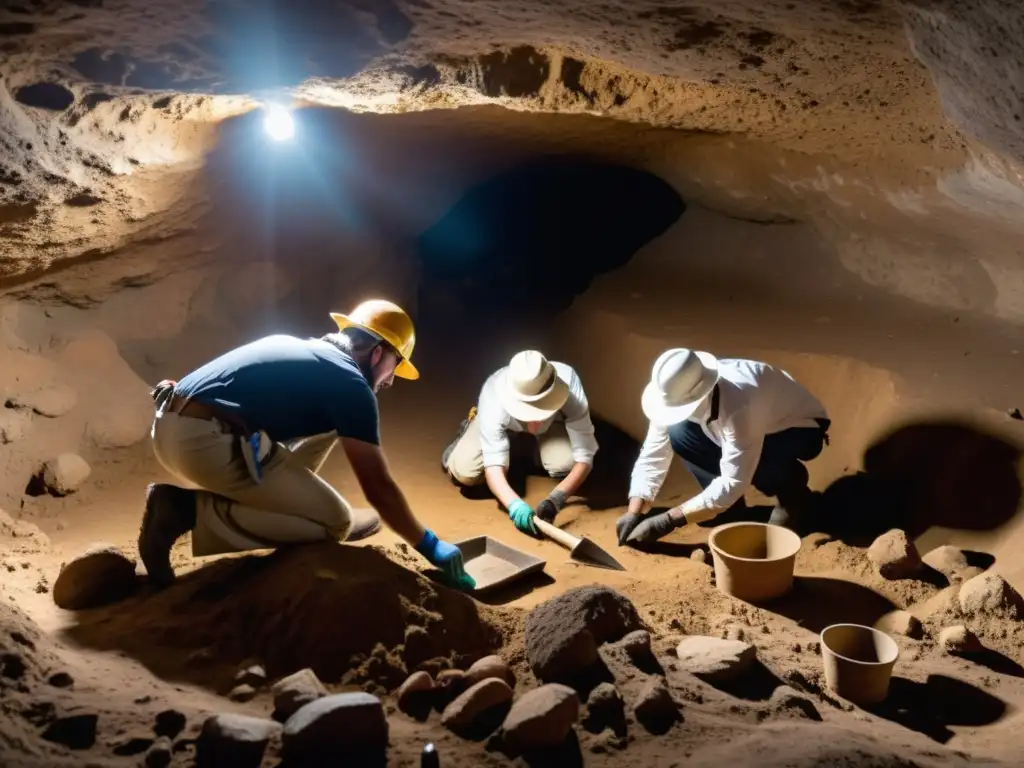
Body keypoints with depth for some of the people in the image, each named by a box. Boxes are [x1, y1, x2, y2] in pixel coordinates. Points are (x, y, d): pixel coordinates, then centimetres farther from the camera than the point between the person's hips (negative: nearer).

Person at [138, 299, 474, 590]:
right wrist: (430, 545, 12)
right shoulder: (351, 384, 0)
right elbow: (379, 488, 0)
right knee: (336, 522, -2)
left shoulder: (303, 350, 24)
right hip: (206, 440, -10)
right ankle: (188, 510, -6)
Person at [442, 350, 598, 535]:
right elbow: (493, 466, -42)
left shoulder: (568, 384, -41)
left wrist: (557, 498, -54)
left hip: (551, 421, 1)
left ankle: (537, 447, 8)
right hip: (502, 419, -1)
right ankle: (468, 433, 12)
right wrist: (515, 504, -62)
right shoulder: (494, 400, -42)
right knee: (463, 472, -24)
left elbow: (584, 457, -38)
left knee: (564, 464, -29)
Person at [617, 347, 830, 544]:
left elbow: (733, 483, -39)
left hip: (801, 429, -5)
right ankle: (726, 504, -1)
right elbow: (652, 456, -16)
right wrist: (634, 513, -27)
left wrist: (668, 521, -39)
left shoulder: (740, 407, -42)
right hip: (751, 423, 6)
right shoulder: (677, 395, -22)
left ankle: (793, 493, -4)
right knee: (679, 433, -19)